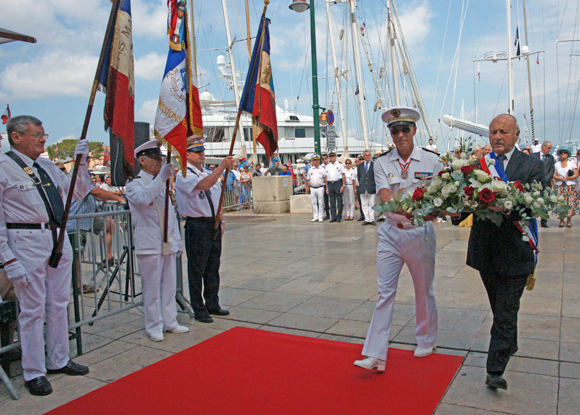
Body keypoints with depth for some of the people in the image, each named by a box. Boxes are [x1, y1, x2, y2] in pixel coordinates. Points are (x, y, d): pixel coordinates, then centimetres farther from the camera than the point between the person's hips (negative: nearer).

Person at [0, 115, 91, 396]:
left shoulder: (47, 166, 12)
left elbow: (77, 193, 18)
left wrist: (81, 163, 4)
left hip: (59, 238, 7)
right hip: (26, 242, -7)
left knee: (59, 303, 14)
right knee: (33, 309, 2)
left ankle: (58, 361, 30)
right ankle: (34, 373, 17)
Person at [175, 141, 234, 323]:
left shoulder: (209, 173, 15)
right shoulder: (184, 176, -10)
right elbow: (203, 185, -30)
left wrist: (221, 221, 13)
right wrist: (222, 166, -31)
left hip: (214, 224, 7)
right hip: (197, 226, -7)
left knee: (213, 267, 14)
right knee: (197, 269, 1)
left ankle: (212, 304, 26)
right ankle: (198, 309, 12)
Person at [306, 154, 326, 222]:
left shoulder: (322, 169, 2)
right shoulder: (310, 170, 12)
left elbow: (326, 179, 0)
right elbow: (308, 180, 16)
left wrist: (326, 188, -8)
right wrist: (307, 189, 11)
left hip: (320, 188, -3)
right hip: (312, 188, 3)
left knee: (320, 203, 0)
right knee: (313, 203, 5)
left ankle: (320, 217, 7)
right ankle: (315, 216, 12)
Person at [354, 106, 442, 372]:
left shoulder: (431, 161, -2)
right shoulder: (382, 163, 2)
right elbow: (384, 197, -12)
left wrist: (433, 211, -26)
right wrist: (405, 208, -33)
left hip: (421, 233, -1)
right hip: (391, 233, 1)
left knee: (424, 290, 14)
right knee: (385, 292, -1)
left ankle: (426, 341, 36)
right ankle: (376, 355, 2)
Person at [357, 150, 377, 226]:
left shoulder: (374, 164, 3)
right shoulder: (359, 165, 12)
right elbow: (357, 176, 16)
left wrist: (375, 185, -1)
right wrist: (358, 185, 10)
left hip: (371, 188, -2)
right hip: (362, 188, 3)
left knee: (371, 204, 2)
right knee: (364, 204, 4)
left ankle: (372, 219, 7)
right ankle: (366, 219, 9)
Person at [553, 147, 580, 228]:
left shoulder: (572, 164, 8)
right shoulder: (556, 164, 11)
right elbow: (554, 176, 2)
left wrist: (568, 178, -14)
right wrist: (562, 178, -14)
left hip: (570, 186, 0)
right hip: (559, 187, 1)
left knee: (570, 203, -8)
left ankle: (569, 221, 1)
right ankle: (561, 220, 1)